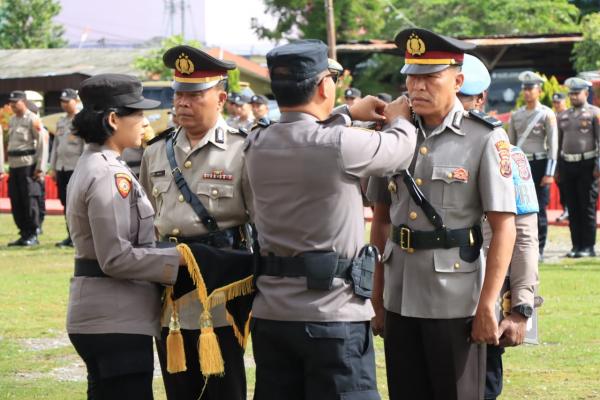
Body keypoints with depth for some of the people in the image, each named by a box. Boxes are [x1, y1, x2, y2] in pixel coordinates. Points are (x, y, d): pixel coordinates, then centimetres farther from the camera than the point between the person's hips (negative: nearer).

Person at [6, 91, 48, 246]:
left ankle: (33, 235, -1)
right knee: (16, 201, 7)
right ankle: (24, 234, 15)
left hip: (28, 166, -8)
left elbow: (42, 144, -11)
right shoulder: (12, 121, 15)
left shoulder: (32, 120, -8)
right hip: (14, 166, 8)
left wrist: (40, 168, -14)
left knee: (30, 200, -7)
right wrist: (9, 166, 15)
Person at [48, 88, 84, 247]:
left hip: (76, 168, -7)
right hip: (61, 168, 7)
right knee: (65, 203, 7)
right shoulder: (61, 122, 18)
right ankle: (71, 236, 12)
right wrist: (52, 167, 17)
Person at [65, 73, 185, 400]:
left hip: (94, 314, 10)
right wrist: (179, 258, -15)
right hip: (117, 320, -10)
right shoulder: (110, 176, -17)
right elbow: (116, 258, -20)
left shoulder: (89, 165, 14)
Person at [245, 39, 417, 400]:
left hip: (271, 313, 6)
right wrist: (399, 118, 26)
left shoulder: (258, 145, 3)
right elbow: (400, 149, 4)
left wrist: (348, 113, 35)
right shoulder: (340, 145, -15)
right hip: (332, 316, -6)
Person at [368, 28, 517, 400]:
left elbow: (504, 227, -11)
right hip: (401, 300, 5)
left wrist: (487, 306, -15)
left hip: (455, 301, -5)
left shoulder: (486, 139, -7)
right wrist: (376, 298, 11)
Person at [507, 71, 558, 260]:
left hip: (539, 165, -4)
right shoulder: (516, 115, 11)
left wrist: (549, 173, -12)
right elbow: (510, 144, 15)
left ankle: (539, 249, 5)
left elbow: (553, 145, -6)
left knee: (539, 209, -2)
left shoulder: (547, 114, -3)